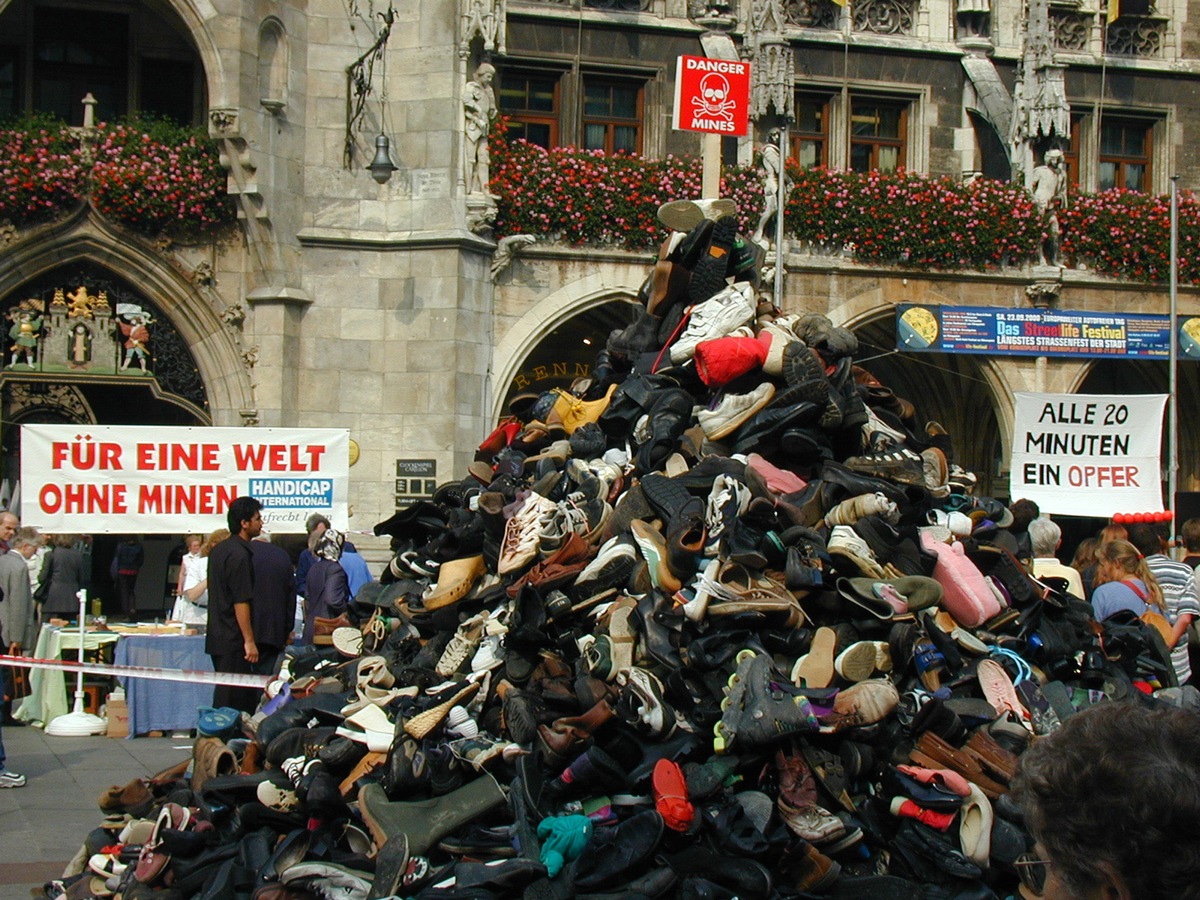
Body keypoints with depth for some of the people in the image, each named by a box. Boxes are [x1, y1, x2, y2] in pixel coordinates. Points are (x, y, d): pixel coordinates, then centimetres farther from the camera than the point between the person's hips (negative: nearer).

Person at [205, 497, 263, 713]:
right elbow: (241, 602, -20)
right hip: (234, 640, -10)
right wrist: (249, 641, -18)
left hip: (217, 637, 10)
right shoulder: (240, 554, -16)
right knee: (233, 701, -6)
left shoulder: (218, 550, 14)